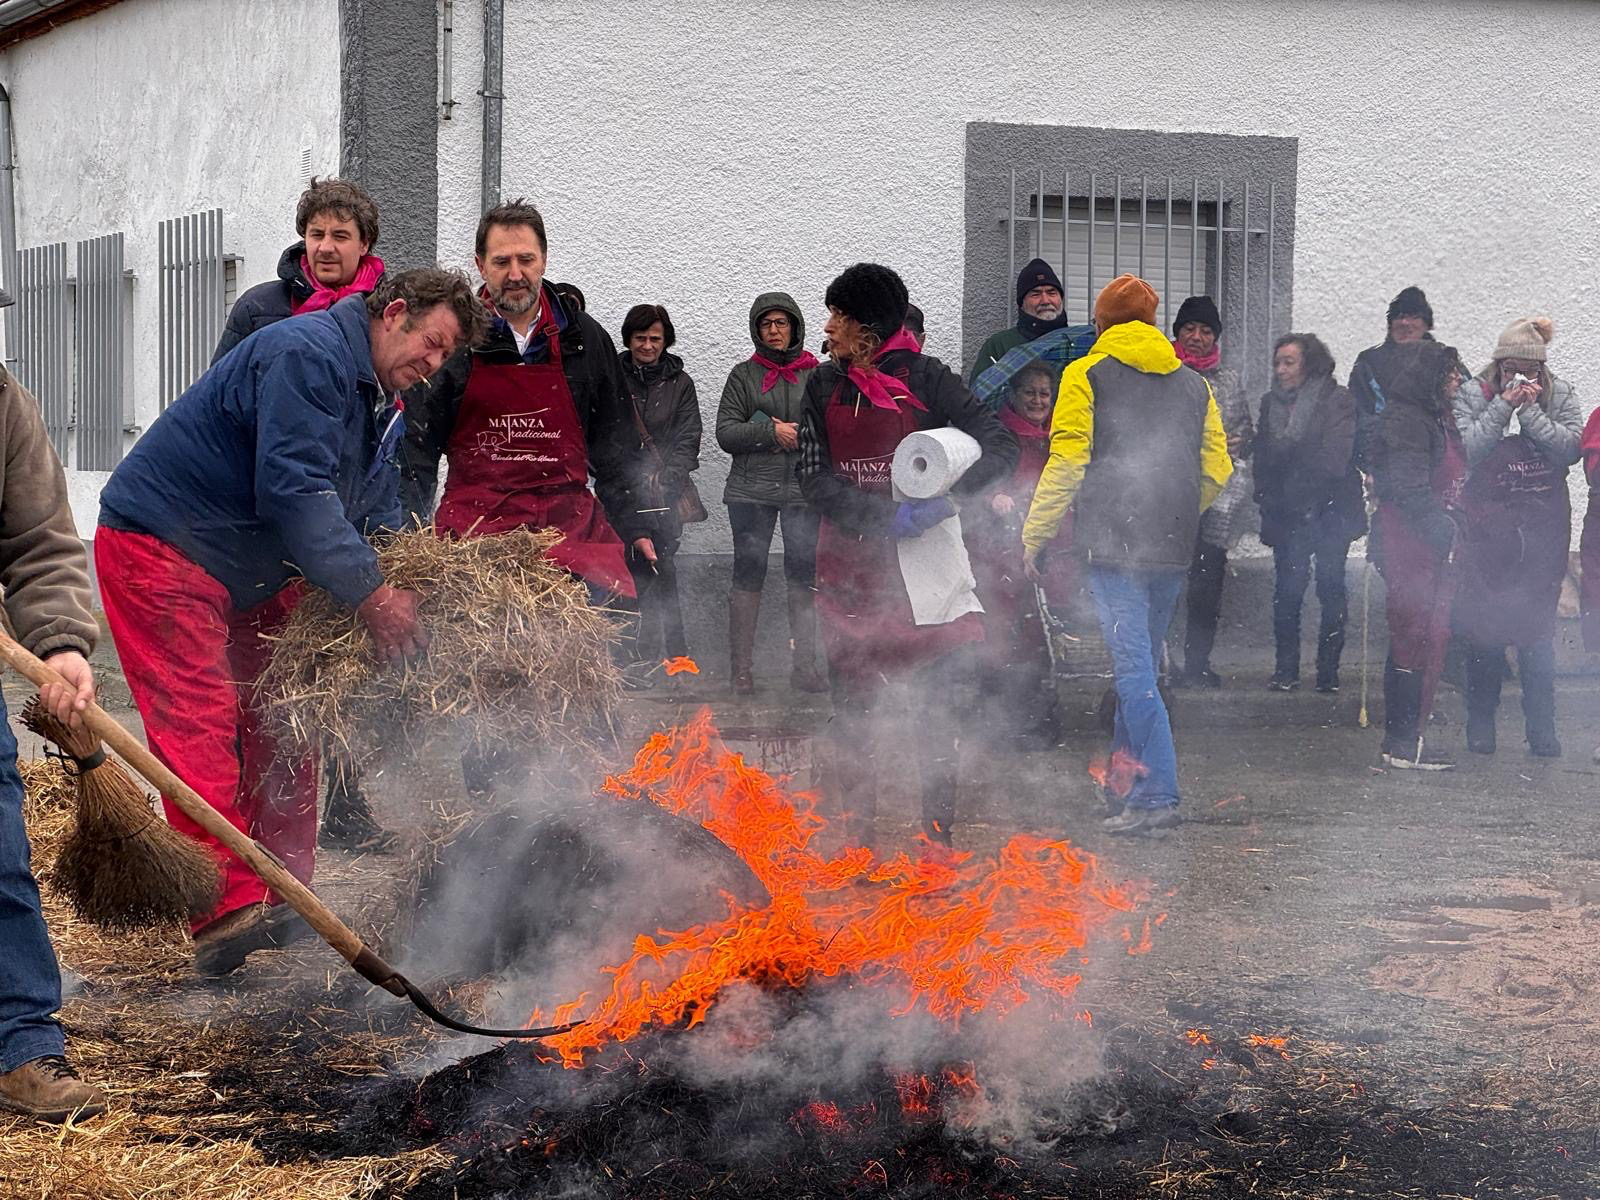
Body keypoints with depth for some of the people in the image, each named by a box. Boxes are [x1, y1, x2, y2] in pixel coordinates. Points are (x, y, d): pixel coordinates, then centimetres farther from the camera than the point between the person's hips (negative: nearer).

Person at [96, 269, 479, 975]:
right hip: (159, 546, -11)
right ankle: (229, 910, -28)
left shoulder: (382, 404, 12)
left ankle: (284, 902, 10)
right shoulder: (307, 354, -22)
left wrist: (412, 585, -4)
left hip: (257, 571, 11)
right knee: (198, 717, -19)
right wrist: (369, 592, -31)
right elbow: (293, 488, -30)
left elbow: (378, 514, 15)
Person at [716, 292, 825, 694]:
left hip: (804, 490, 0)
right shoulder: (743, 375, 10)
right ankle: (741, 668, 3)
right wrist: (772, 432, -10)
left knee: (804, 576, 1)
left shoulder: (817, 375, 8)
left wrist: (799, 434, -12)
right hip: (751, 489, 0)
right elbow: (725, 432, 2)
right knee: (748, 574, -1)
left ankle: (804, 665, 7)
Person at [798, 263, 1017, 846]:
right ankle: (856, 833, 13)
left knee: (937, 700, -3)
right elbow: (814, 476, -2)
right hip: (851, 567, 3)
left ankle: (938, 835, 3)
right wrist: (883, 519, -17)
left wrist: (944, 493, -22)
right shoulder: (824, 385, 7)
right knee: (853, 708, 5)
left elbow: (1001, 446, -6)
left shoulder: (926, 378, -2)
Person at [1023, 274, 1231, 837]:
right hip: (1173, 550, 5)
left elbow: (1067, 462, -5)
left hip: (1114, 542, -5)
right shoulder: (1193, 383, 16)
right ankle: (1128, 781, 21)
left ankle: (1159, 797, -18)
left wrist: (1035, 534, 1)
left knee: (1133, 668, -10)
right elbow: (1216, 470, 15)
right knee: (1143, 662, 16)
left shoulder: (1087, 375, 1)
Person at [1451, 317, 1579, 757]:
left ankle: (1541, 727, 5)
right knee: (1483, 626, 0)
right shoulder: (1473, 395, 0)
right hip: (1486, 527, -1)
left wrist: (1531, 411, -15)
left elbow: (1570, 448, -10)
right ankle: (1480, 721, 11)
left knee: (1538, 628, 0)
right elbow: (1465, 450, -13)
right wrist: (1502, 407, -16)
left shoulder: (1561, 396, 4)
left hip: (1543, 530, 1)